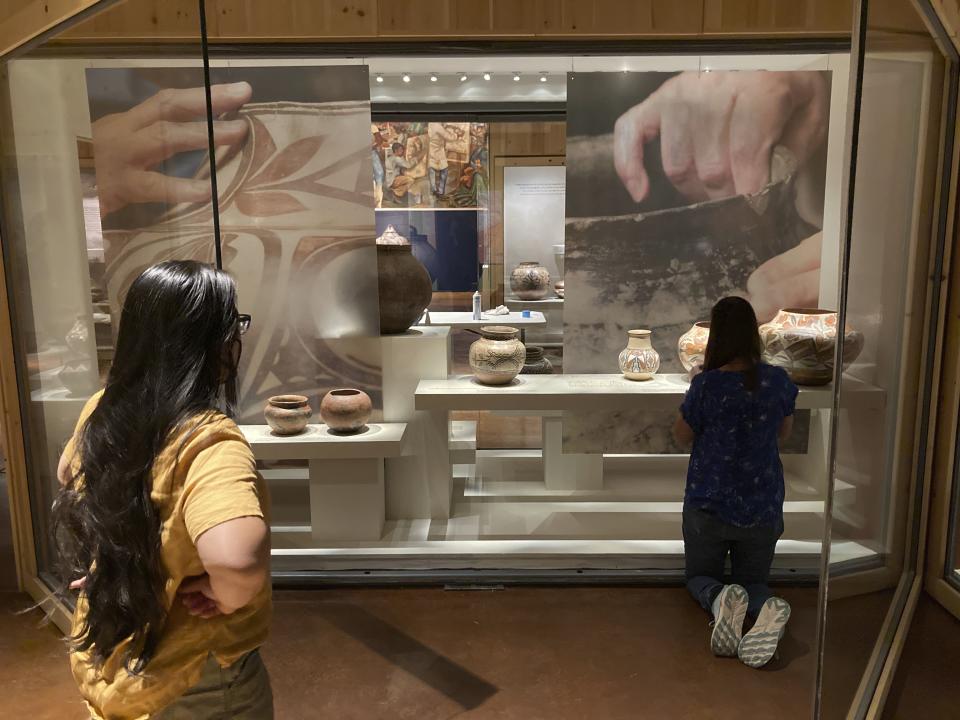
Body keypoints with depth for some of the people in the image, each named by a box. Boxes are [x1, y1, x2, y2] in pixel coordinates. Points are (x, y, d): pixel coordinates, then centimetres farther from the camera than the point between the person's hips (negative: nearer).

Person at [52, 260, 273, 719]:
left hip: (104, 654, 7)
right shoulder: (207, 440, -32)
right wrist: (225, 594, -28)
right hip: (193, 681, -6)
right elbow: (237, 559, -49)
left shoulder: (102, 410, -7)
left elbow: (68, 475, 15)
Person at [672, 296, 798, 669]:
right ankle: (767, 609, -19)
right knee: (754, 580, 18)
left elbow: (681, 435, -1)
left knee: (700, 576, 19)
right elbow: (784, 431, 11)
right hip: (763, 508, 3)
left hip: (708, 505, -2)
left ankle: (720, 600, -18)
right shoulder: (777, 380, -7)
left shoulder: (706, 385, -17)